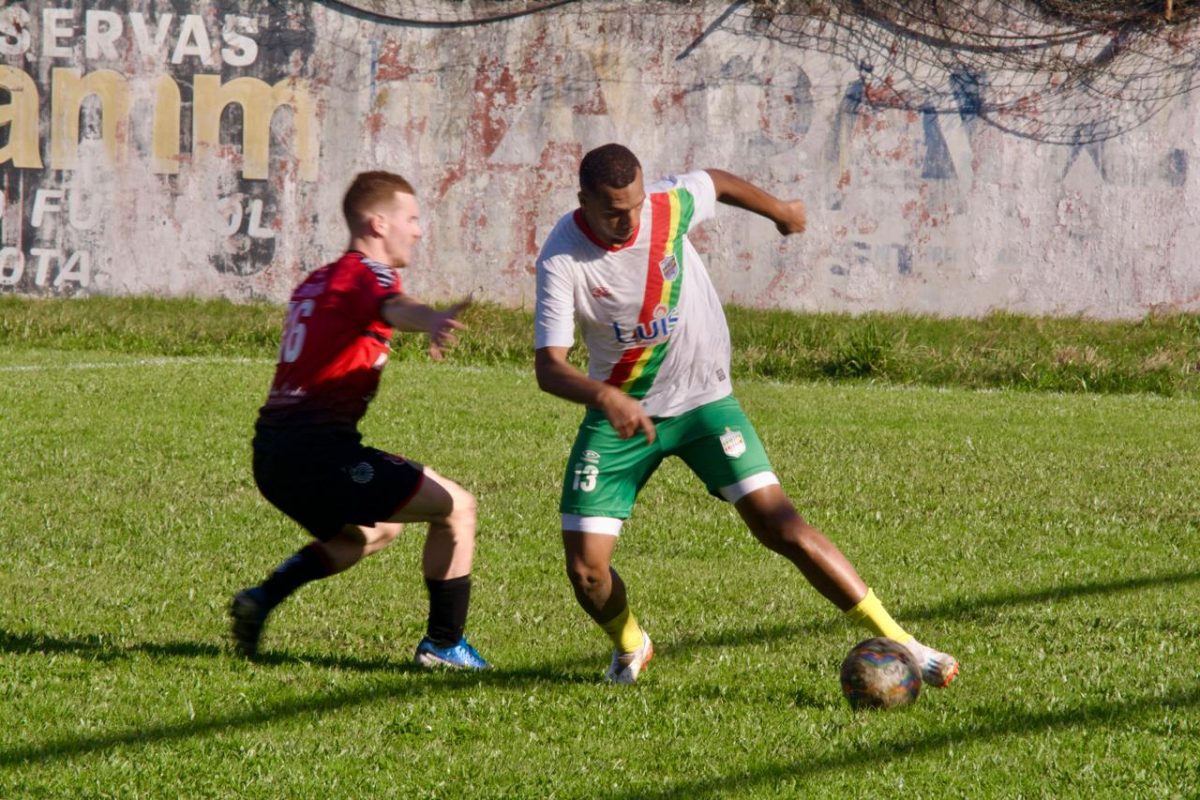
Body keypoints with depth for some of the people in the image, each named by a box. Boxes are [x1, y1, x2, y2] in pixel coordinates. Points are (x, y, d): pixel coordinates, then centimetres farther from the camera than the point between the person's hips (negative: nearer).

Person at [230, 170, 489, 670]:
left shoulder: (315, 282, 22)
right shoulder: (367, 274, -6)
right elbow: (392, 307, -30)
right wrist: (432, 321, -52)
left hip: (273, 456, 9)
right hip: (319, 451, -9)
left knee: (376, 530, 31)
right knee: (455, 507, 0)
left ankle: (263, 598, 16)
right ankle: (443, 645, 3)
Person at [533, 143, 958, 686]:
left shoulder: (669, 206, -16)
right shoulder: (562, 259, -22)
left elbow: (716, 183, 9)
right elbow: (548, 366, -30)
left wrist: (779, 210, 27)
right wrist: (604, 396, -50)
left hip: (702, 398, 0)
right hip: (618, 412, 0)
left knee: (782, 527, -14)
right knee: (585, 569, -7)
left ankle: (897, 643, -10)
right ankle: (629, 646, 28)